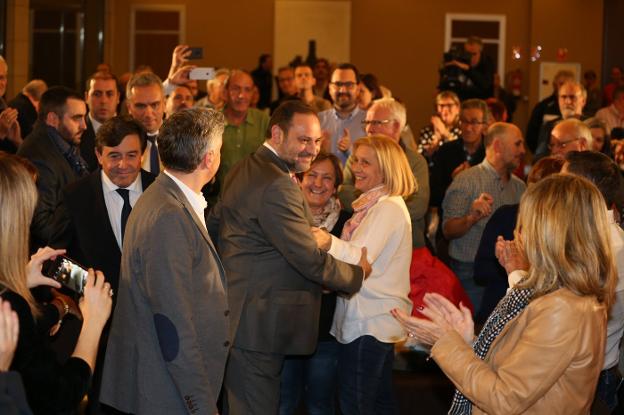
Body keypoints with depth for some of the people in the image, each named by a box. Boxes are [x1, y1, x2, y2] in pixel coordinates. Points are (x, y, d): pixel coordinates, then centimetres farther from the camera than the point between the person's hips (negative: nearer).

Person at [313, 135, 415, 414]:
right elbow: (356, 255, 18)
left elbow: (361, 259, -28)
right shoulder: (374, 203, 16)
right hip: (376, 318, 11)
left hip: (370, 322, -11)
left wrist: (329, 243, -46)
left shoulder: (388, 208, -16)